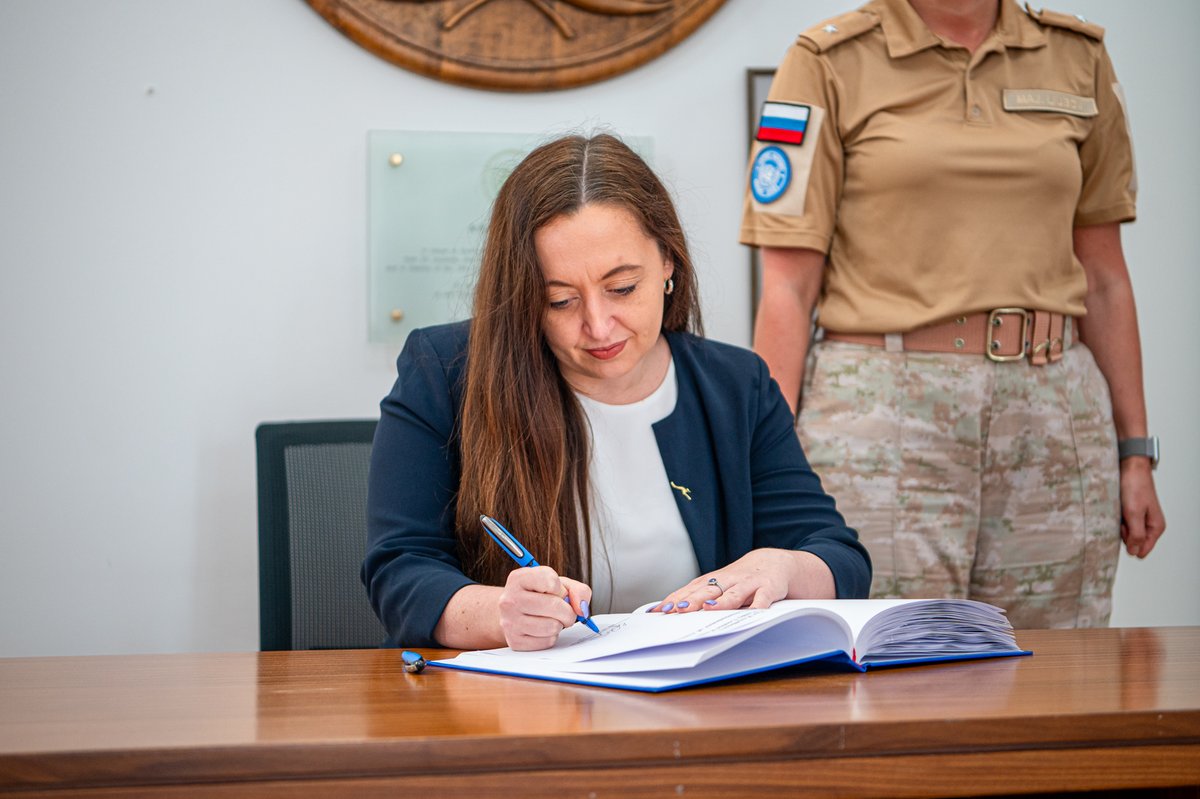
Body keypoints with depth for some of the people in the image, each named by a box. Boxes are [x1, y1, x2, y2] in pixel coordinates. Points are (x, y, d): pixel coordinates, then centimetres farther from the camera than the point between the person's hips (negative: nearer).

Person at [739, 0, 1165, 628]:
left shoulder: (1078, 58, 12)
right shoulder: (831, 62, 1)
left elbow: (1104, 278, 15)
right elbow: (788, 288, -2)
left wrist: (1135, 451, 12)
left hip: (1055, 416, 3)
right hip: (881, 413, -3)